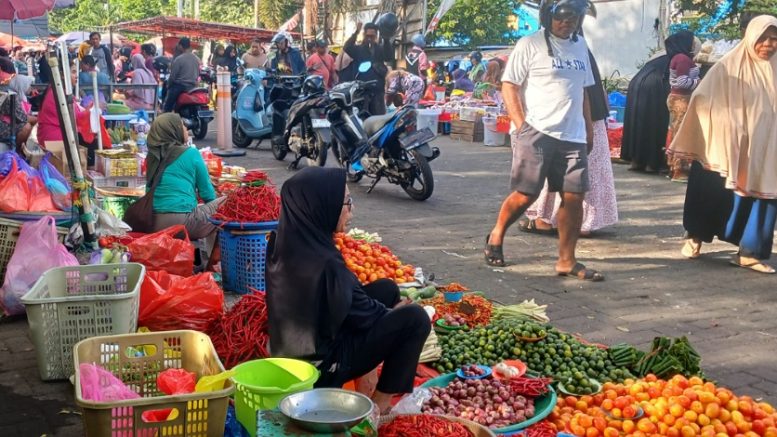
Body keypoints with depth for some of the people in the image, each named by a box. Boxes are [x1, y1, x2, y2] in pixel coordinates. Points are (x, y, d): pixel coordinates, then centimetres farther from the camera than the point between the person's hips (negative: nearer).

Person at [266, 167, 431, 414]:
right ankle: (379, 405, 4)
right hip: (320, 365, -9)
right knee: (414, 318, -9)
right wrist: (393, 311, 3)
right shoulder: (324, 262, -31)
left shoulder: (286, 241, -4)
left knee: (387, 289, 14)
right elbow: (361, 314, -15)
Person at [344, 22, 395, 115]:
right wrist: (356, 33, -27)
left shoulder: (380, 49, 12)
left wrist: (386, 39, -22)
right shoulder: (358, 49, 7)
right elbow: (347, 48, -14)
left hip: (377, 90, 2)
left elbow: (390, 57, -9)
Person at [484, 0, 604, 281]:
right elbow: (508, 86, -6)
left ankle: (566, 261, 9)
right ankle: (496, 235, 23)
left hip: (573, 136, 6)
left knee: (574, 197, 1)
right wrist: (521, 125, -14)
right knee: (525, 195, -3)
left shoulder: (580, 46, 16)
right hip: (536, 133, -5)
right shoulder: (530, 45, -3)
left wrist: (588, 129, 17)